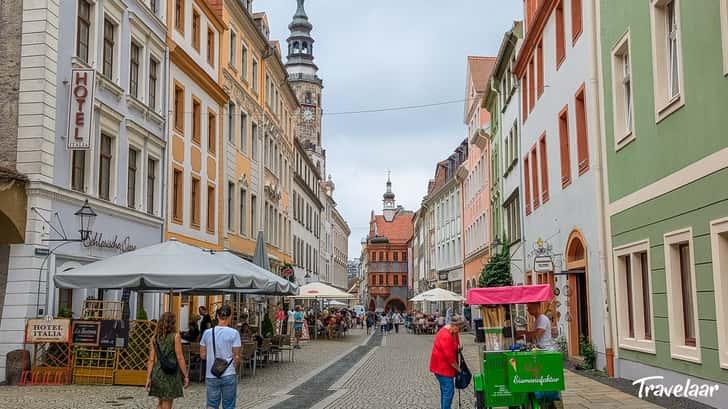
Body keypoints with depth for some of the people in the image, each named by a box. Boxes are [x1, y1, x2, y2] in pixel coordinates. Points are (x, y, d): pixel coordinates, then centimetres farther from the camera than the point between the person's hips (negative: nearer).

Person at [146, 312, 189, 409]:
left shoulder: (155, 338, 5)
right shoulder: (175, 336, -8)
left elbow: (151, 359, 2)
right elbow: (179, 358, -10)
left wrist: (149, 378, 5)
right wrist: (186, 375, -4)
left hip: (157, 373, 5)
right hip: (171, 374, -4)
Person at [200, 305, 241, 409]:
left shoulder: (207, 333, 1)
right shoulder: (234, 333, -9)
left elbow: (203, 355, 5)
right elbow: (237, 357, -9)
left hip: (211, 376, 3)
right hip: (228, 375, -3)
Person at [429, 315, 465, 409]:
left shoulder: (453, 332, 5)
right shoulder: (445, 336, -26)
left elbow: (454, 345, 25)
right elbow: (449, 356, -23)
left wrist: (459, 347, 2)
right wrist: (458, 368, -13)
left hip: (444, 366, 10)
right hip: (442, 366, -10)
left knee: (445, 391, 16)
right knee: (449, 391, -11)